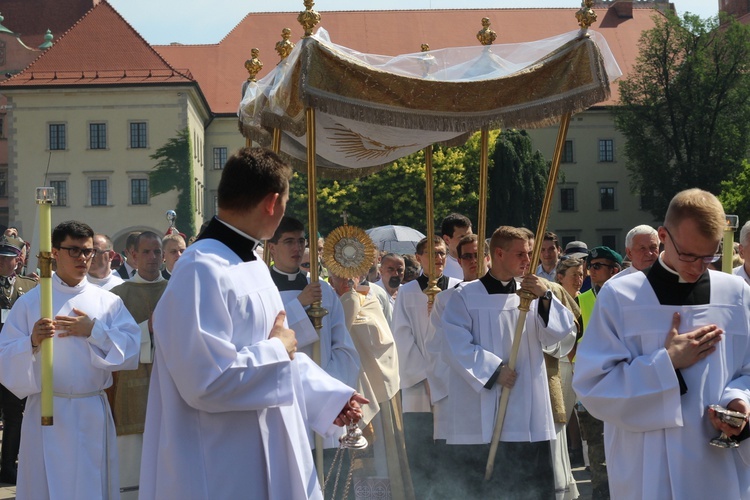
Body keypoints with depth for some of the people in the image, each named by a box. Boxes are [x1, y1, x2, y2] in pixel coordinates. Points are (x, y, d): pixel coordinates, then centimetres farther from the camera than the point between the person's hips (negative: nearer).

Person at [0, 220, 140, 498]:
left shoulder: (108, 302, 5)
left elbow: (132, 350, -4)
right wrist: (32, 342, -21)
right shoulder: (30, 302, 2)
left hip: (93, 414, 1)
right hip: (46, 414, -1)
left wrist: (95, 332, -15)